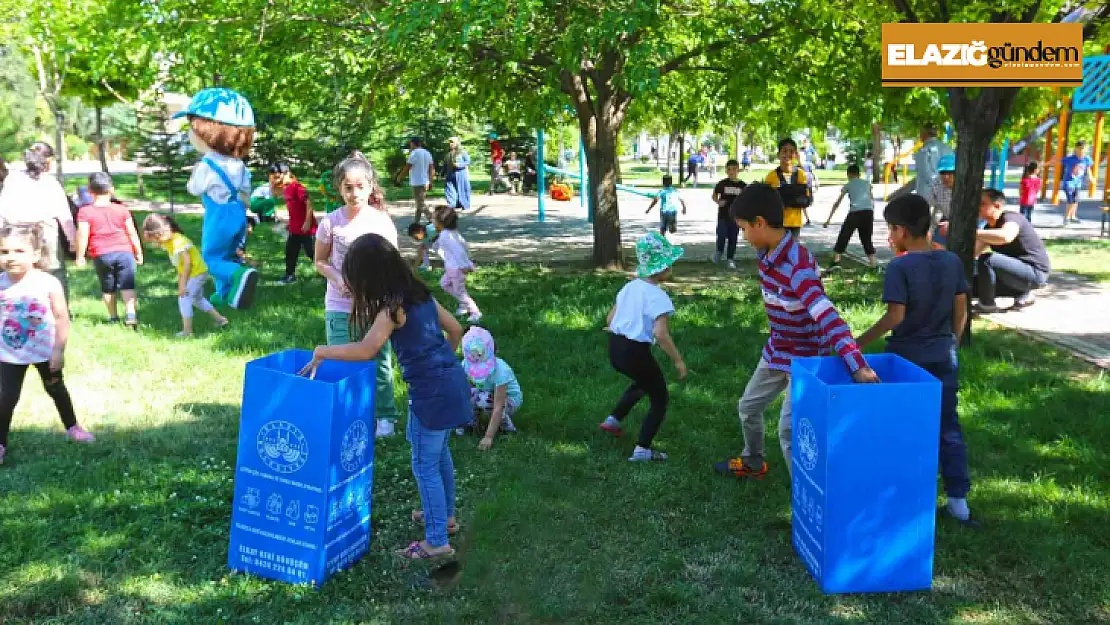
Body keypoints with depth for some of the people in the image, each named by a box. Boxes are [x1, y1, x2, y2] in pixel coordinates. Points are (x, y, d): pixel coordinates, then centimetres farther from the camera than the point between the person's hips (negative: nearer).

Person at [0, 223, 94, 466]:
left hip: (45, 351, -1)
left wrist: (59, 350, -15)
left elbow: (62, 318, -14)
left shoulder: (48, 283, -19)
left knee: (56, 389, 19)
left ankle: (72, 427, 39)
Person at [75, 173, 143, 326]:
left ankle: (113, 317, 20)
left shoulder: (85, 212, -3)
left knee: (108, 288, 14)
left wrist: (80, 256, 1)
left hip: (101, 255, 0)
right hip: (124, 252, 1)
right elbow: (132, 233, 6)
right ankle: (130, 313, -18)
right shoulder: (122, 210, 4)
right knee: (127, 285, -2)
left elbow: (82, 236, -9)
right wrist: (139, 253, 15)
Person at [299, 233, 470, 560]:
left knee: (425, 466, 4)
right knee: (440, 453, 26)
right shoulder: (421, 293, 8)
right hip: (452, 380, 9)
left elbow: (366, 350, -28)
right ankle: (445, 515, 44)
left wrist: (321, 351, -16)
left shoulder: (392, 307, -17)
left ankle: (437, 542, 12)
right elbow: (455, 329, 15)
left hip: (431, 391, -9)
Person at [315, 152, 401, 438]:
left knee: (379, 363, 10)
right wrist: (339, 280, -14)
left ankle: (385, 416, 24)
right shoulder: (331, 222, -6)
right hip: (339, 307, 0)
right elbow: (320, 262, 4)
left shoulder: (382, 222, -6)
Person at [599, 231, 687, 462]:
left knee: (643, 382, 36)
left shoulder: (629, 287, 8)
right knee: (660, 398, 11)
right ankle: (642, 450, 7)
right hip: (636, 352, -8)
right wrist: (678, 360, -16)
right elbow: (660, 334, -26)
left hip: (615, 348, 8)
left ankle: (613, 419, 36)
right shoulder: (658, 296, -16)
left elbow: (609, 320, 14)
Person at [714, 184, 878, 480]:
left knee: (789, 429, -8)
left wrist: (858, 366, -50)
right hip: (776, 352, 9)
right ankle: (753, 463, 46)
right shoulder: (767, 256, -4)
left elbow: (829, 319, -42)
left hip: (805, 358, -9)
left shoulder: (798, 267, -33)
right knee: (749, 405, 22)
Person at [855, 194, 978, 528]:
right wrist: (952, 343, 18)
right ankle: (958, 500, 11)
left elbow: (895, 316, -22)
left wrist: (858, 344, -15)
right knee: (948, 427, 10)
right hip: (943, 356, 5)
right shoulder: (952, 261, 0)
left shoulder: (899, 267, -17)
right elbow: (961, 310, 5)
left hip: (906, 356, -4)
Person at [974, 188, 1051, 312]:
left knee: (986, 260, -27)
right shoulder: (990, 227, 9)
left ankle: (986, 304, -10)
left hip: (1035, 273, -10)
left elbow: (1005, 236, -45)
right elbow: (972, 252, 4)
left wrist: (972, 233, -44)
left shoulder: (1011, 218, -19)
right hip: (1022, 270, 10)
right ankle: (1023, 294, 13)